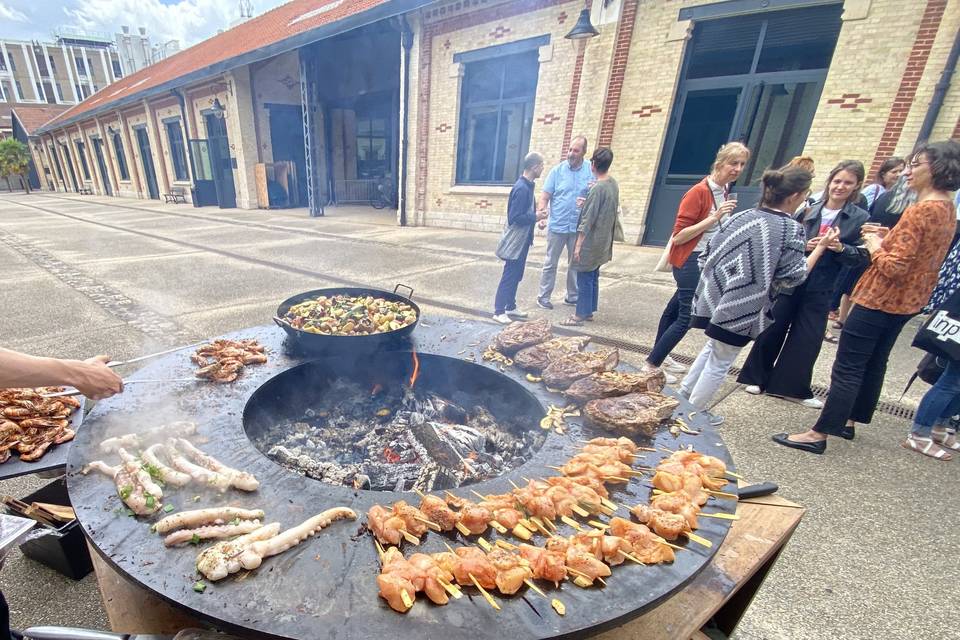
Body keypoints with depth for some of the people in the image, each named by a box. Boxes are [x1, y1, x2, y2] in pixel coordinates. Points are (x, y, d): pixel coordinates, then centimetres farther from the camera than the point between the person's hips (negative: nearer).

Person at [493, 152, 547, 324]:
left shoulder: (527, 186, 10)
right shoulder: (522, 188, -20)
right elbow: (515, 217, -23)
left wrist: (536, 215, 2)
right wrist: (535, 217, -14)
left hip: (521, 240, 10)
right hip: (515, 241, -10)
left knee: (516, 275, 16)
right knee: (509, 276, -3)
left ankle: (511, 307, 27)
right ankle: (499, 311, 6)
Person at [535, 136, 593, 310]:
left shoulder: (591, 170, 0)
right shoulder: (557, 170, -2)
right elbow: (544, 197, -4)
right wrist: (541, 217, -19)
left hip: (579, 227, 2)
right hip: (557, 226, -2)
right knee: (550, 263, 5)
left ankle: (572, 296, 26)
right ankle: (543, 296, 15)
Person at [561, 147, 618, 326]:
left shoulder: (598, 188, -19)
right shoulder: (614, 184, 7)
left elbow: (588, 220, -19)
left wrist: (578, 244, -16)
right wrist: (587, 203, 18)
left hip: (591, 242, -9)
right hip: (602, 241, 9)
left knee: (584, 278, -2)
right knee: (593, 277, 15)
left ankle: (580, 315, 4)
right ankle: (589, 311, 23)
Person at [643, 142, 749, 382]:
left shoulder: (726, 192, 9)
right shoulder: (698, 192, -17)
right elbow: (678, 236, -22)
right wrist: (715, 217, -26)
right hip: (690, 260, -9)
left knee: (677, 308, 17)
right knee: (688, 316, -9)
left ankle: (660, 356, 30)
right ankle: (651, 365, 0)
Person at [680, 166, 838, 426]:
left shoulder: (742, 216, 5)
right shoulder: (791, 229, -10)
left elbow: (709, 251, 7)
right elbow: (794, 276, -6)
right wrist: (821, 246, 5)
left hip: (715, 296, 6)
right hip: (743, 308, -6)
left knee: (712, 348, 25)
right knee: (721, 361, 9)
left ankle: (683, 395, 33)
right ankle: (694, 411, 20)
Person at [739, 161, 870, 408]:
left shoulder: (861, 218, 0)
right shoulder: (808, 210, 0)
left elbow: (863, 257, -2)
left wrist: (841, 248, -20)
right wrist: (802, 246, -17)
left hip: (820, 289, 0)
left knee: (808, 340, 5)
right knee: (772, 330, 7)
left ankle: (795, 388, 22)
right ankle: (758, 378, 23)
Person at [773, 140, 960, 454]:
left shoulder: (920, 211, -20)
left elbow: (894, 267, -23)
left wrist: (875, 245, -8)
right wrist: (889, 237, 8)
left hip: (880, 299, -10)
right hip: (908, 301, 10)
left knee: (848, 367, -6)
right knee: (874, 363, 17)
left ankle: (818, 434, 0)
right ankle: (848, 422, 31)